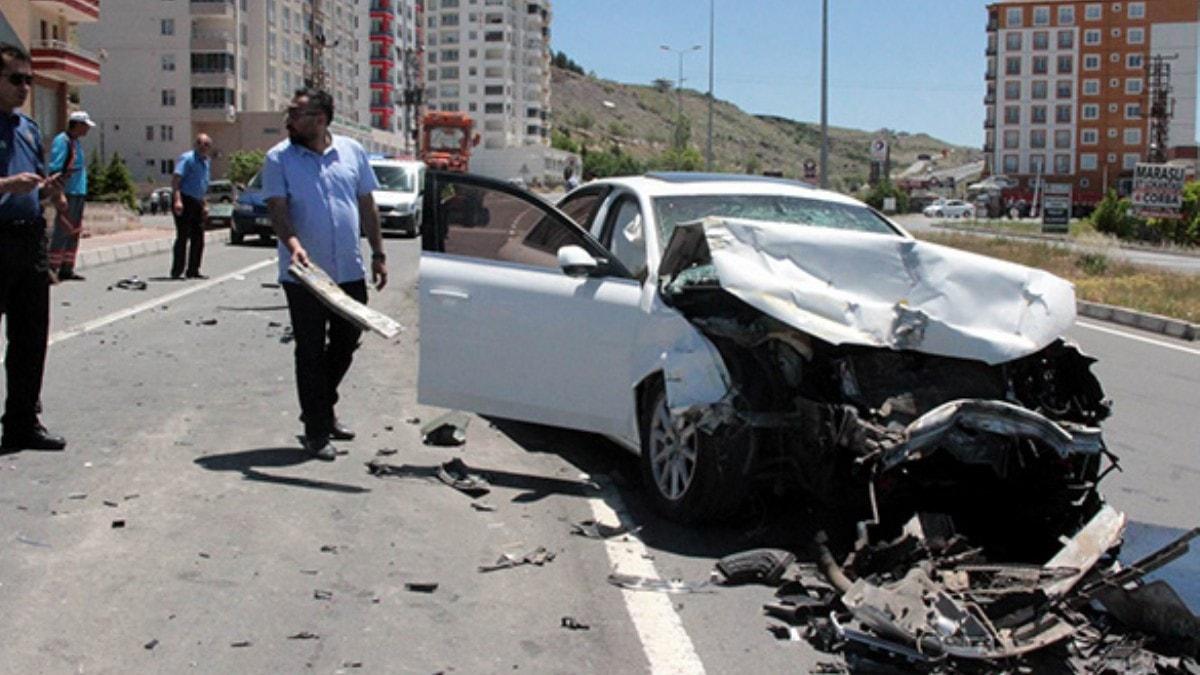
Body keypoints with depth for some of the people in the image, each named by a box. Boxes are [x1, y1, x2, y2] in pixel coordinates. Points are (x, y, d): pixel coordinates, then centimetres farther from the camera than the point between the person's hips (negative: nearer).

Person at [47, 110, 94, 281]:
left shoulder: (76, 142, 19)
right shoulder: (62, 141, -10)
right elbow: (55, 170, -18)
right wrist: (60, 195, -24)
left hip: (79, 194, 10)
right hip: (68, 194, -10)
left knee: (74, 233, 10)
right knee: (62, 232, -10)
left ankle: (67, 269, 15)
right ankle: (52, 269, -9)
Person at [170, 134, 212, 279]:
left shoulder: (206, 162, 17)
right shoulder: (187, 158, -9)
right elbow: (176, 180, -19)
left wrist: (205, 205, 24)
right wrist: (177, 200, -29)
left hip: (197, 203, 8)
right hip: (184, 201, -8)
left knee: (198, 238, 7)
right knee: (183, 236, -8)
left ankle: (193, 270, 14)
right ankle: (177, 271, -4)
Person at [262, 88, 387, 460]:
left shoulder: (352, 151, 5)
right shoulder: (279, 158, -4)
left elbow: (367, 205, 11)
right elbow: (277, 208, -12)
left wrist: (378, 254, 8)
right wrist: (292, 243, -31)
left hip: (349, 273, 4)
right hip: (304, 275, -4)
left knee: (345, 344, 14)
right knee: (310, 352, 2)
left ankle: (322, 408, 36)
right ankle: (316, 430, 11)